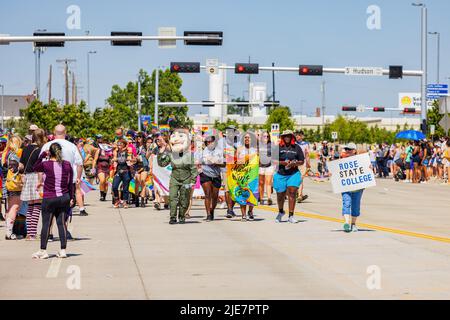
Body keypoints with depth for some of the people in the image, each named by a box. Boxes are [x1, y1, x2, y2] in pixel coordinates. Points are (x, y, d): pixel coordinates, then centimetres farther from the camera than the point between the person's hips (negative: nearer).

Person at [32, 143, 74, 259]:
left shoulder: (46, 164, -10)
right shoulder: (67, 165, 0)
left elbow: (35, 168, 12)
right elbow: (71, 183, 5)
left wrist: (42, 155, 14)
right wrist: (71, 198, 13)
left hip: (49, 198, -3)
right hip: (64, 197, 3)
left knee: (46, 224, 4)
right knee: (62, 223, 8)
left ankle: (43, 251, 8)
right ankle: (63, 250, 8)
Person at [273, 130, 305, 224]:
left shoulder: (296, 147, 4)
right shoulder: (278, 147, 2)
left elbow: (302, 161, 7)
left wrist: (294, 163, -12)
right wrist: (283, 162, -16)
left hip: (294, 174, -1)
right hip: (280, 174, 1)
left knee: (292, 192, -13)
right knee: (280, 195, 10)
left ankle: (291, 216, -9)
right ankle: (281, 212, 38)